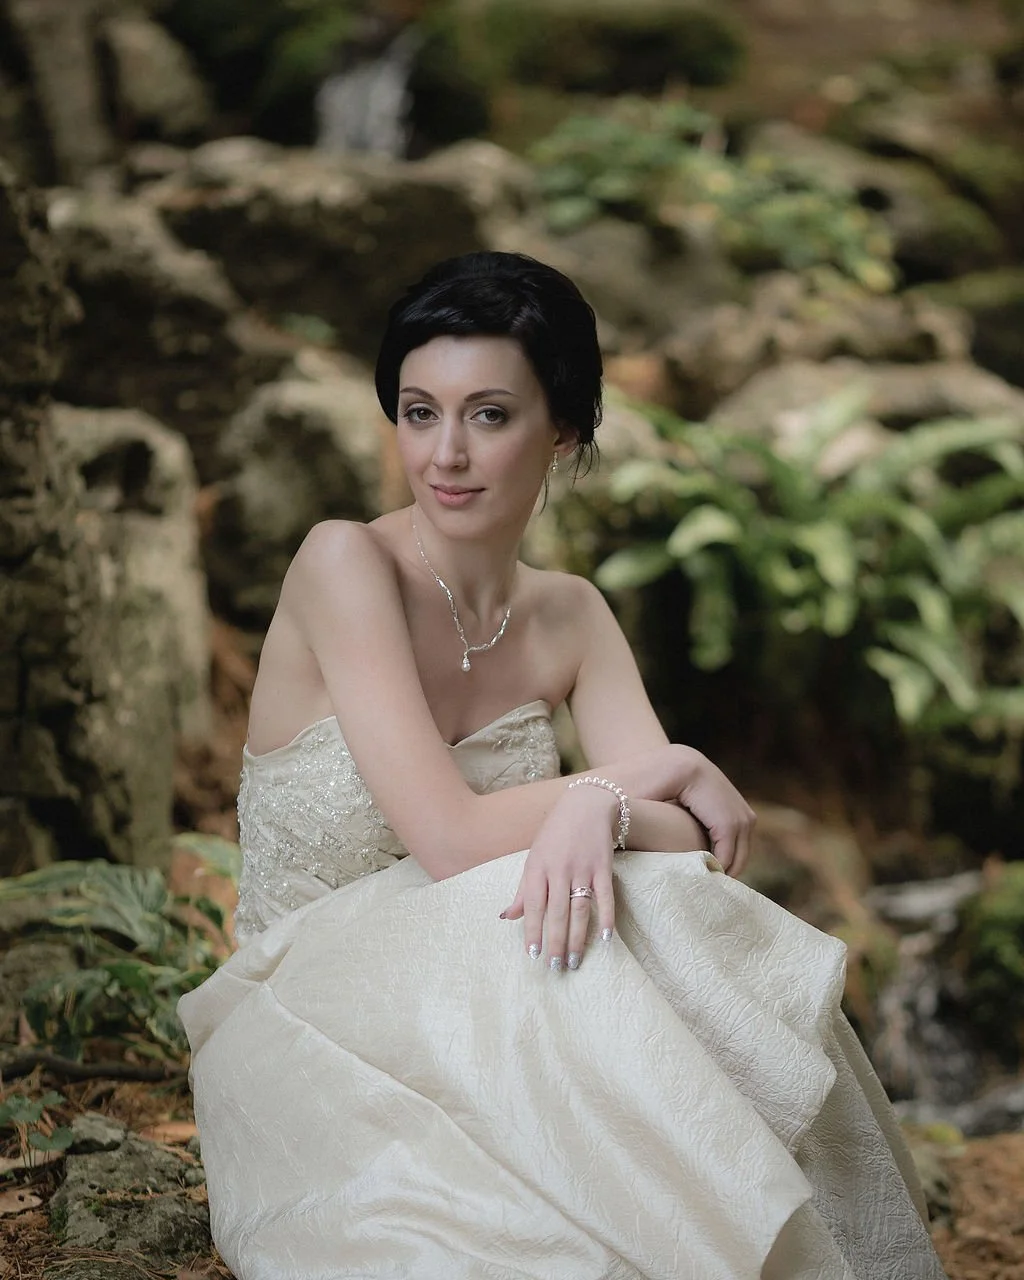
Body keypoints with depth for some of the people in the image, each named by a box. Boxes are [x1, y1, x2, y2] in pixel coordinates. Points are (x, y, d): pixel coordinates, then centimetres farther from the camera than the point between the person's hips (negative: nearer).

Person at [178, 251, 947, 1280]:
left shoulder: (570, 615, 5)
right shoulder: (344, 562, -13)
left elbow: (699, 830, -8)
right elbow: (449, 837, -21)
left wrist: (597, 811, -30)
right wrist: (639, 781, -11)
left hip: (478, 985, 5)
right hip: (308, 1009, -5)